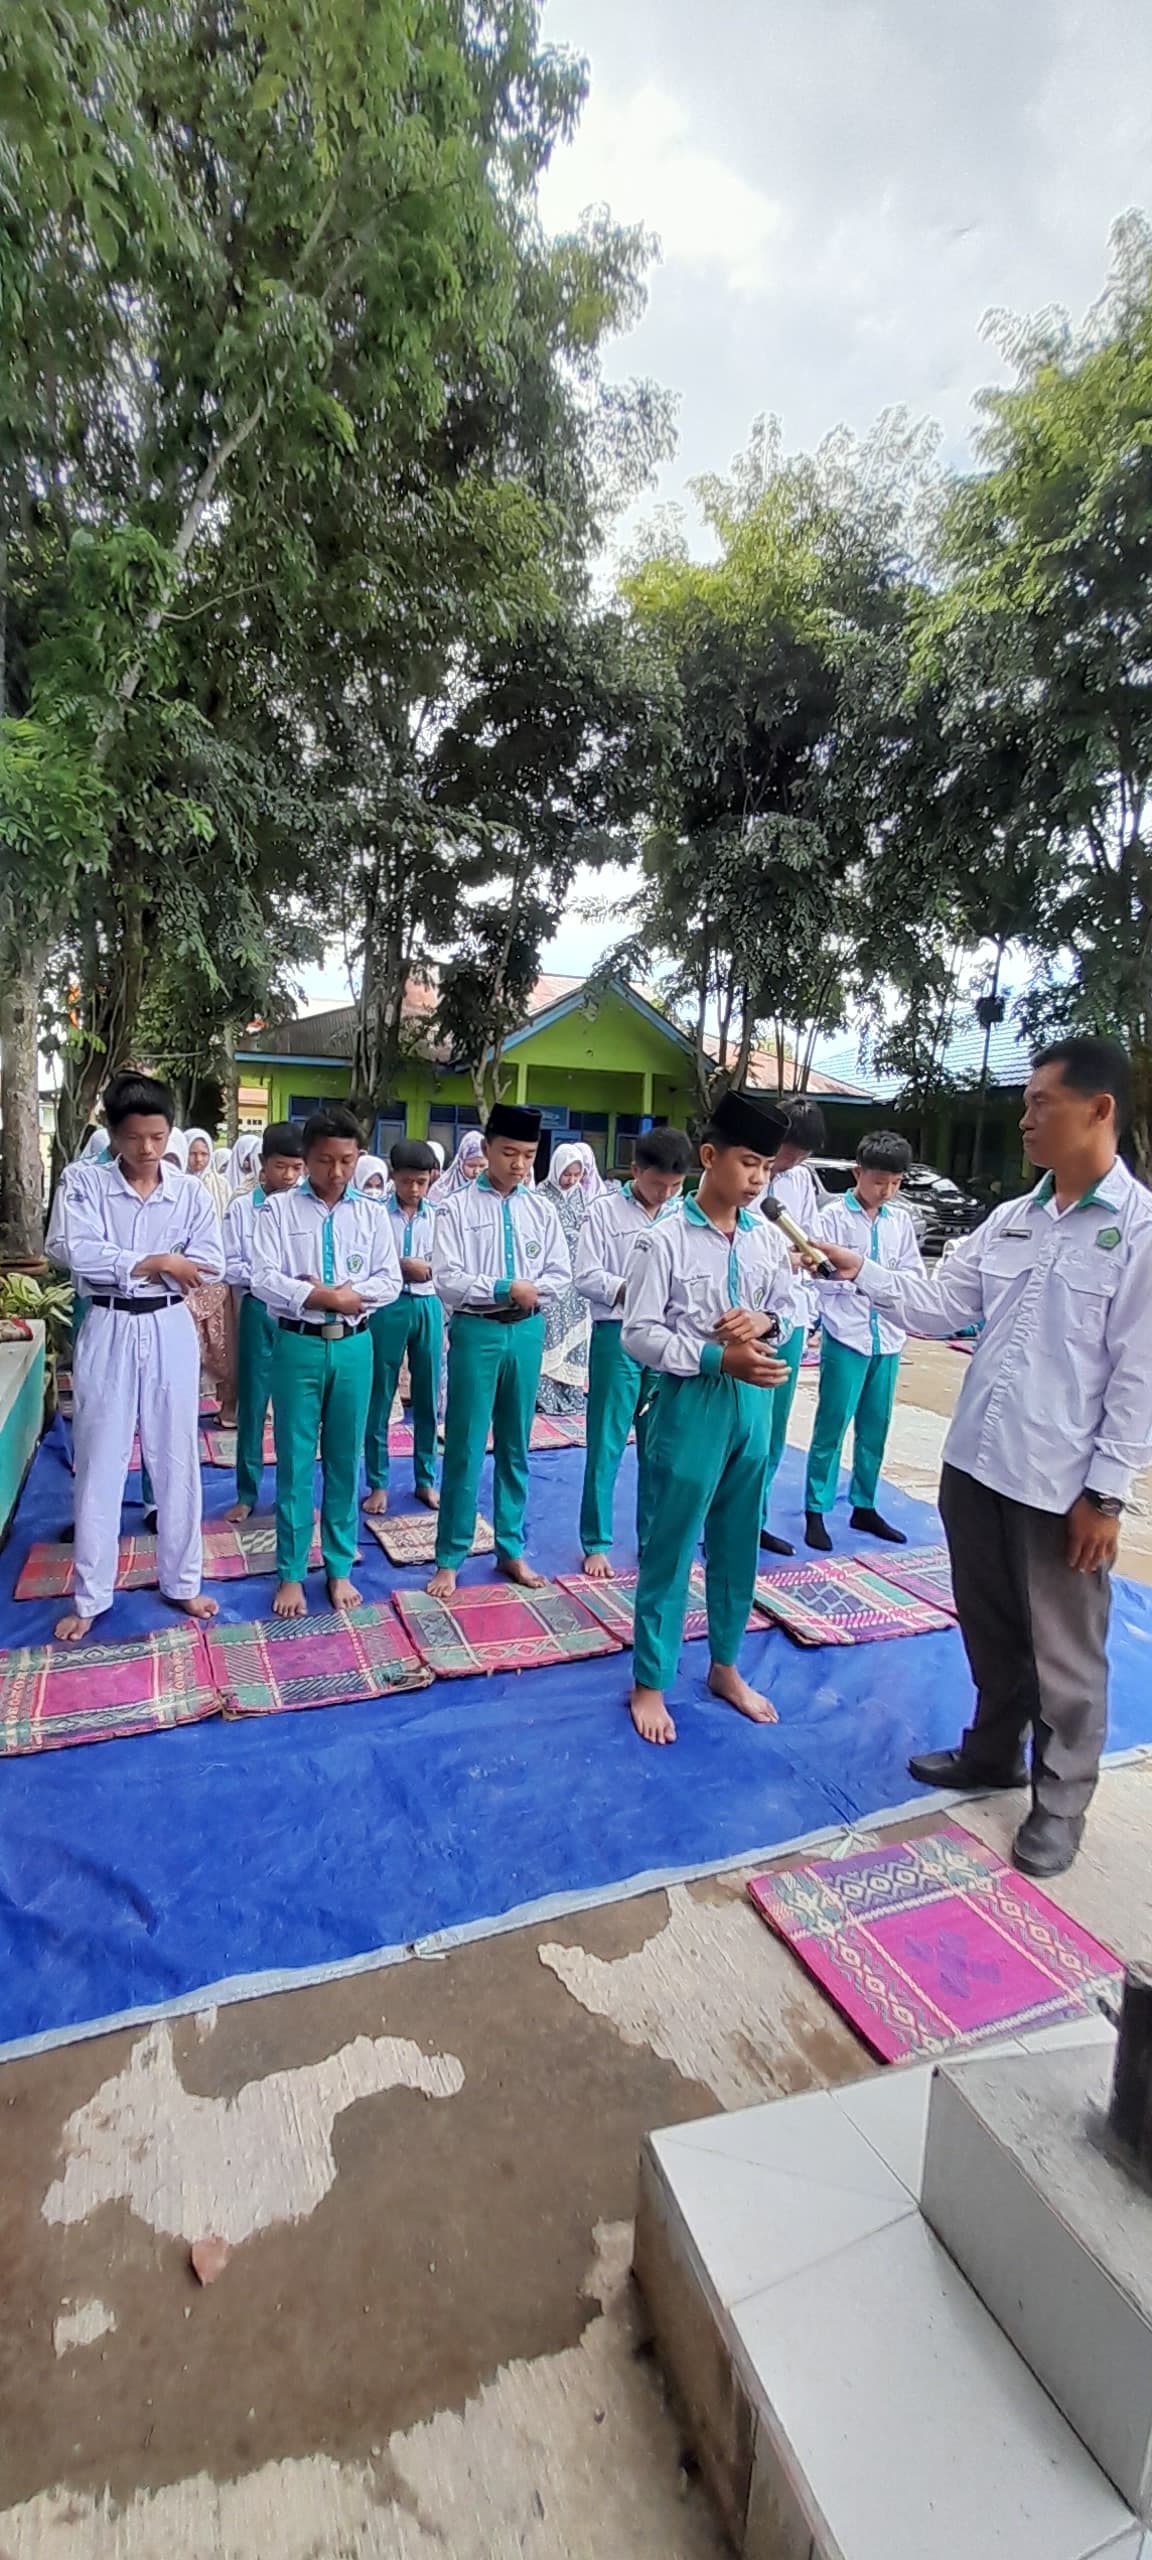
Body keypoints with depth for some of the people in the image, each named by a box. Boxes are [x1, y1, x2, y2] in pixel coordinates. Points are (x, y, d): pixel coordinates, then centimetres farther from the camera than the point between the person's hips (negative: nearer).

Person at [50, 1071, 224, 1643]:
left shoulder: (190, 1192, 2)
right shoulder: (83, 1183, -2)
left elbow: (209, 1264, -8)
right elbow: (78, 1252, -17)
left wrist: (122, 1263, -12)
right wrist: (159, 1262, -16)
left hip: (170, 1332, 1)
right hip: (108, 1332, -1)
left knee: (177, 1461, 9)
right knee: (100, 1466, 7)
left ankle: (182, 1582, 25)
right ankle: (90, 1596, 22)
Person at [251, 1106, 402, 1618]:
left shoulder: (372, 1214, 6)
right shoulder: (277, 1210, 0)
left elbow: (390, 1282, 1)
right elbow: (263, 1279, -9)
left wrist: (345, 1294, -13)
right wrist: (328, 1297, -14)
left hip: (354, 1346, 2)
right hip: (298, 1346, -2)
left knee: (345, 1461, 10)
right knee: (294, 1462, 6)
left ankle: (340, 1569, 24)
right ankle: (291, 1573, 20)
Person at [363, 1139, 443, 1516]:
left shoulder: (438, 1216, 5)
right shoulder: (376, 1213, -3)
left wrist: (443, 1325, 3)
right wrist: (400, 1266, -14)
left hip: (428, 1307, 3)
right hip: (388, 1308, -2)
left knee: (428, 1399, 10)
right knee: (380, 1398, 5)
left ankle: (426, 1480, 24)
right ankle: (377, 1483, 17)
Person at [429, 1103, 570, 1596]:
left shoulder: (541, 1209, 6)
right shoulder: (457, 1207, -4)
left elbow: (560, 1276, 5)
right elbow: (448, 1280, -12)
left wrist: (531, 1292, -12)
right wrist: (505, 1288, -17)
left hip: (527, 1333, 4)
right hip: (476, 1332, -3)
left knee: (515, 1446, 14)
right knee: (465, 1447, 3)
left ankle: (511, 1549, 28)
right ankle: (449, 1558, 17)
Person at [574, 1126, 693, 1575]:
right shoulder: (605, 1210, 0)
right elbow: (586, 1277, -6)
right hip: (617, 1337, -3)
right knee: (606, 1445, 5)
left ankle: (654, 1540, 25)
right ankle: (596, 1543, 19)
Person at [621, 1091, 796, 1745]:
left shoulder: (770, 1239, 2)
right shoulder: (664, 1241, -12)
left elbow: (789, 1306, 14)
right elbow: (639, 1335, -14)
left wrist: (764, 1321, -9)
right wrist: (720, 1357, -22)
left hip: (753, 1402, 5)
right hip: (692, 1403, -5)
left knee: (738, 1543, 18)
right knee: (670, 1547, 7)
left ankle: (725, 1666, 38)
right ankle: (651, 1682, 26)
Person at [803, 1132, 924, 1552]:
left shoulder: (901, 1219, 9)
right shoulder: (835, 1215, -4)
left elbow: (915, 1276, 7)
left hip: (888, 1338, 5)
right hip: (846, 1336, -5)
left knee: (875, 1427, 13)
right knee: (831, 1427, 0)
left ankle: (864, 1506, 27)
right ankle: (816, 1511, 10)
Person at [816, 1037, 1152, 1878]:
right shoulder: (1010, 1219, 7)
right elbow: (941, 1307, 9)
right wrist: (860, 1272, -2)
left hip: (1062, 1485, -6)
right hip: (975, 1462, 6)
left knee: (1063, 1654, 12)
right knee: (989, 1630, 22)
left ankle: (1059, 1801, 33)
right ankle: (992, 1752, 44)